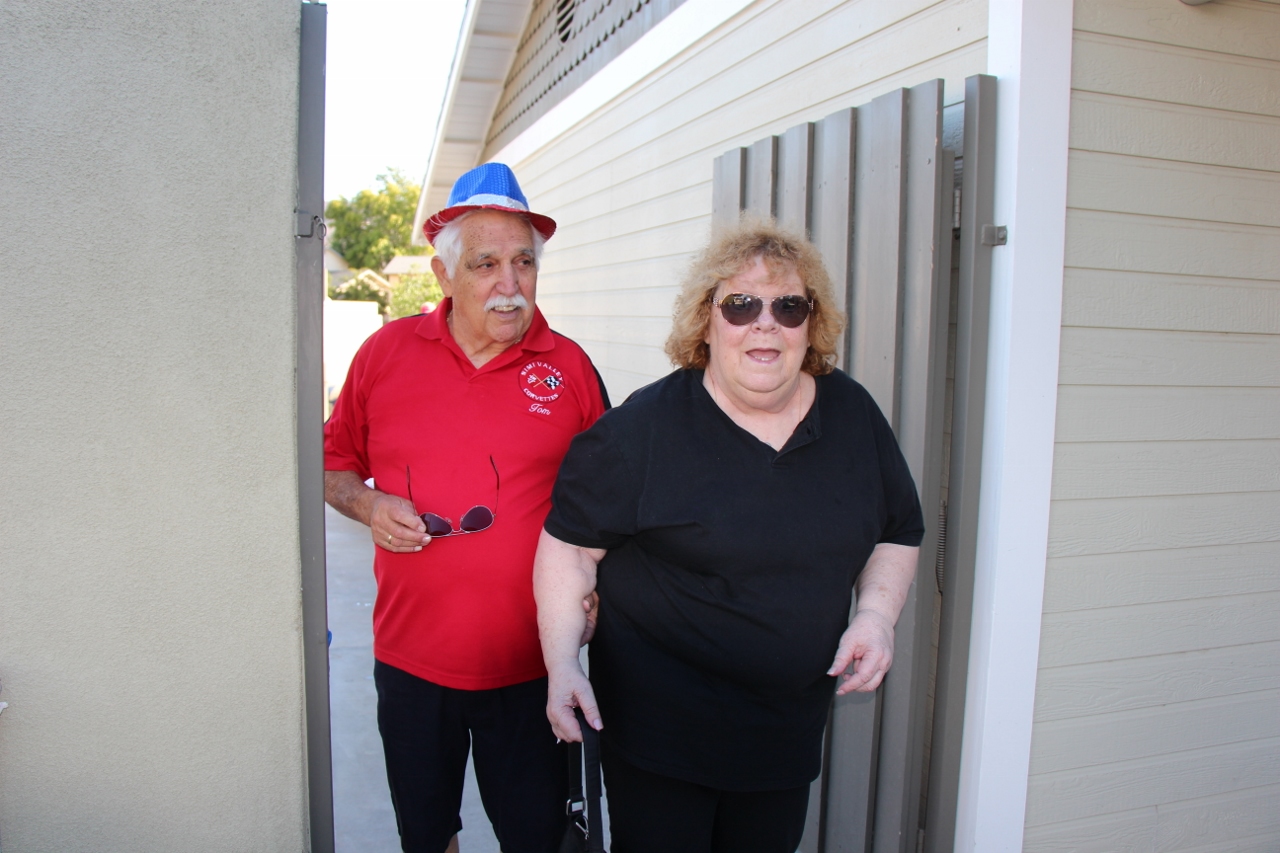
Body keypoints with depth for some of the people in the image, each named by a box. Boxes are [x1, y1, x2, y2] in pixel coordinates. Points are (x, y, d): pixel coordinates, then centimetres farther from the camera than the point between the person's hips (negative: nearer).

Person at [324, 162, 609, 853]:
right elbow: (335, 465, 9)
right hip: (411, 657, 2)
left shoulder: (569, 367, -4)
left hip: (529, 660, -1)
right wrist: (368, 505, -10)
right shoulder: (386, 351, -1)